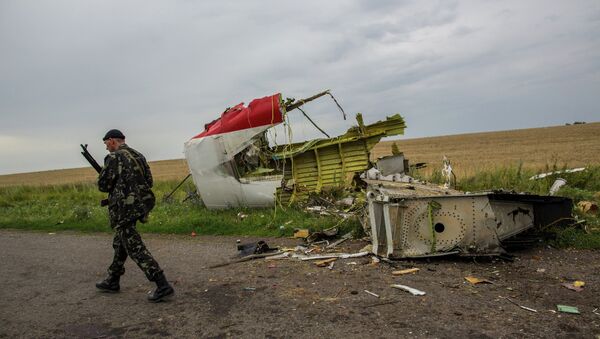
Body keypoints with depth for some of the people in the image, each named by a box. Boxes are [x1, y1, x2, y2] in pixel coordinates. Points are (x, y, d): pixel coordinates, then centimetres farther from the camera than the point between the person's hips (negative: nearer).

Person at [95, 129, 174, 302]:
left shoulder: (114, 158, -11)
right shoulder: (138, 155, 11)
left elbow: (103, 185, -9)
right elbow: (149, 181, 13)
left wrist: (113, 186, 12)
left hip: (124, 209, -9)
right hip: (140, 205, 9)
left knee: (135, 248, -7)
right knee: (120, 243, 22)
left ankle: (163, 286, -12)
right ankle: (112, 281, 36)